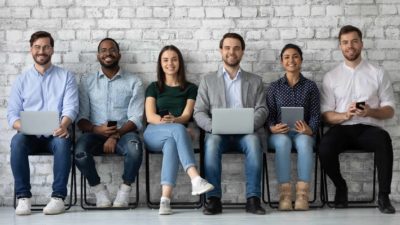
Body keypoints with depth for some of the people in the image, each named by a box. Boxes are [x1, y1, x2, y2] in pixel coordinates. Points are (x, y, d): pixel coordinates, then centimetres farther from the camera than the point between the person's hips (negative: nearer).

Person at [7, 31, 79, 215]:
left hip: (55, 134, -1)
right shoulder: (22, 79, 15)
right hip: (30, 135, 1)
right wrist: (21, 126, -17)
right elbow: (12, 113, 7)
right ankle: (23, 197, -27)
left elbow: (71, 107, -3)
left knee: (63, 141, -36)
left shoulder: (66, 76, 10)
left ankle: (58, 197, -31)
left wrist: (63, 125, -26)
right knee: (17, 140, -33)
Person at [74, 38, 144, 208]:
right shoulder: (87, 82, 14)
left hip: (124, 132, -1)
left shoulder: (133, 82, 9)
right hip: (95, 133, 1)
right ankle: (99, 190, -9)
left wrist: (116, 135, -19)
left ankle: (124, 190, -12)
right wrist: (96, 129, -16)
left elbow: (135, 119, -1)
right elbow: (81, 118, 7)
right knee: (80, 151, -33)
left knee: (134, 147, -36)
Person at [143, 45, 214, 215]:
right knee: (178, 129, -36)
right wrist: (163, 121, -21)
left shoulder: (190, 88, 17)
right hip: (154, 134, 0)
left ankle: (165, 199, -53)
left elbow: (186, 116, 1)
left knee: (171, 143, -39)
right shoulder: (153, 88, 18)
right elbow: (150, 116, 3)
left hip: (175, 134, 0)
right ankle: (196, 179, -54)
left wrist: (173, 120, -23)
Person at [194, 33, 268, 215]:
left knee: (253, 140, -35)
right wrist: (213, 126, -13)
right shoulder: (208, 81, 18)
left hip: (246, 133, 0)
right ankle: (213, 199, -33)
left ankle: (253, 199, -34)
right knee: (212, 141, -35)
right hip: (219, 133, 0)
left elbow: (262, 110, 8)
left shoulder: (255, 81, 20)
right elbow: (199, 113, 9)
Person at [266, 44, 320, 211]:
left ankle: (302, 194, -41)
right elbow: (269, 115, 7)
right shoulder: (274, 87, 12)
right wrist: (272, 128, -16)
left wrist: (309, 130, -17)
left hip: (303, 133, 0)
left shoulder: (310, 86, 11)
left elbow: (315, 115, 4)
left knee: (304, 141, -37)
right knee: (283, 142, -37)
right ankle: (284, 194, -40)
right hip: (280, 133, 0)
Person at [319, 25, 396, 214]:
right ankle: (341, 187, -2)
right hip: (341, 128, 1)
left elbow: (389, 110, 8)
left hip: (369, 128, 0)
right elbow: (326, 114, 5)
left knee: (384, 140, -37)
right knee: (325, 147, -33)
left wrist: (371, 112, -14)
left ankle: (384, 195, -20)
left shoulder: (378, 74, 10)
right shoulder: (331, 77, 11)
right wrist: (345, 115, -16)